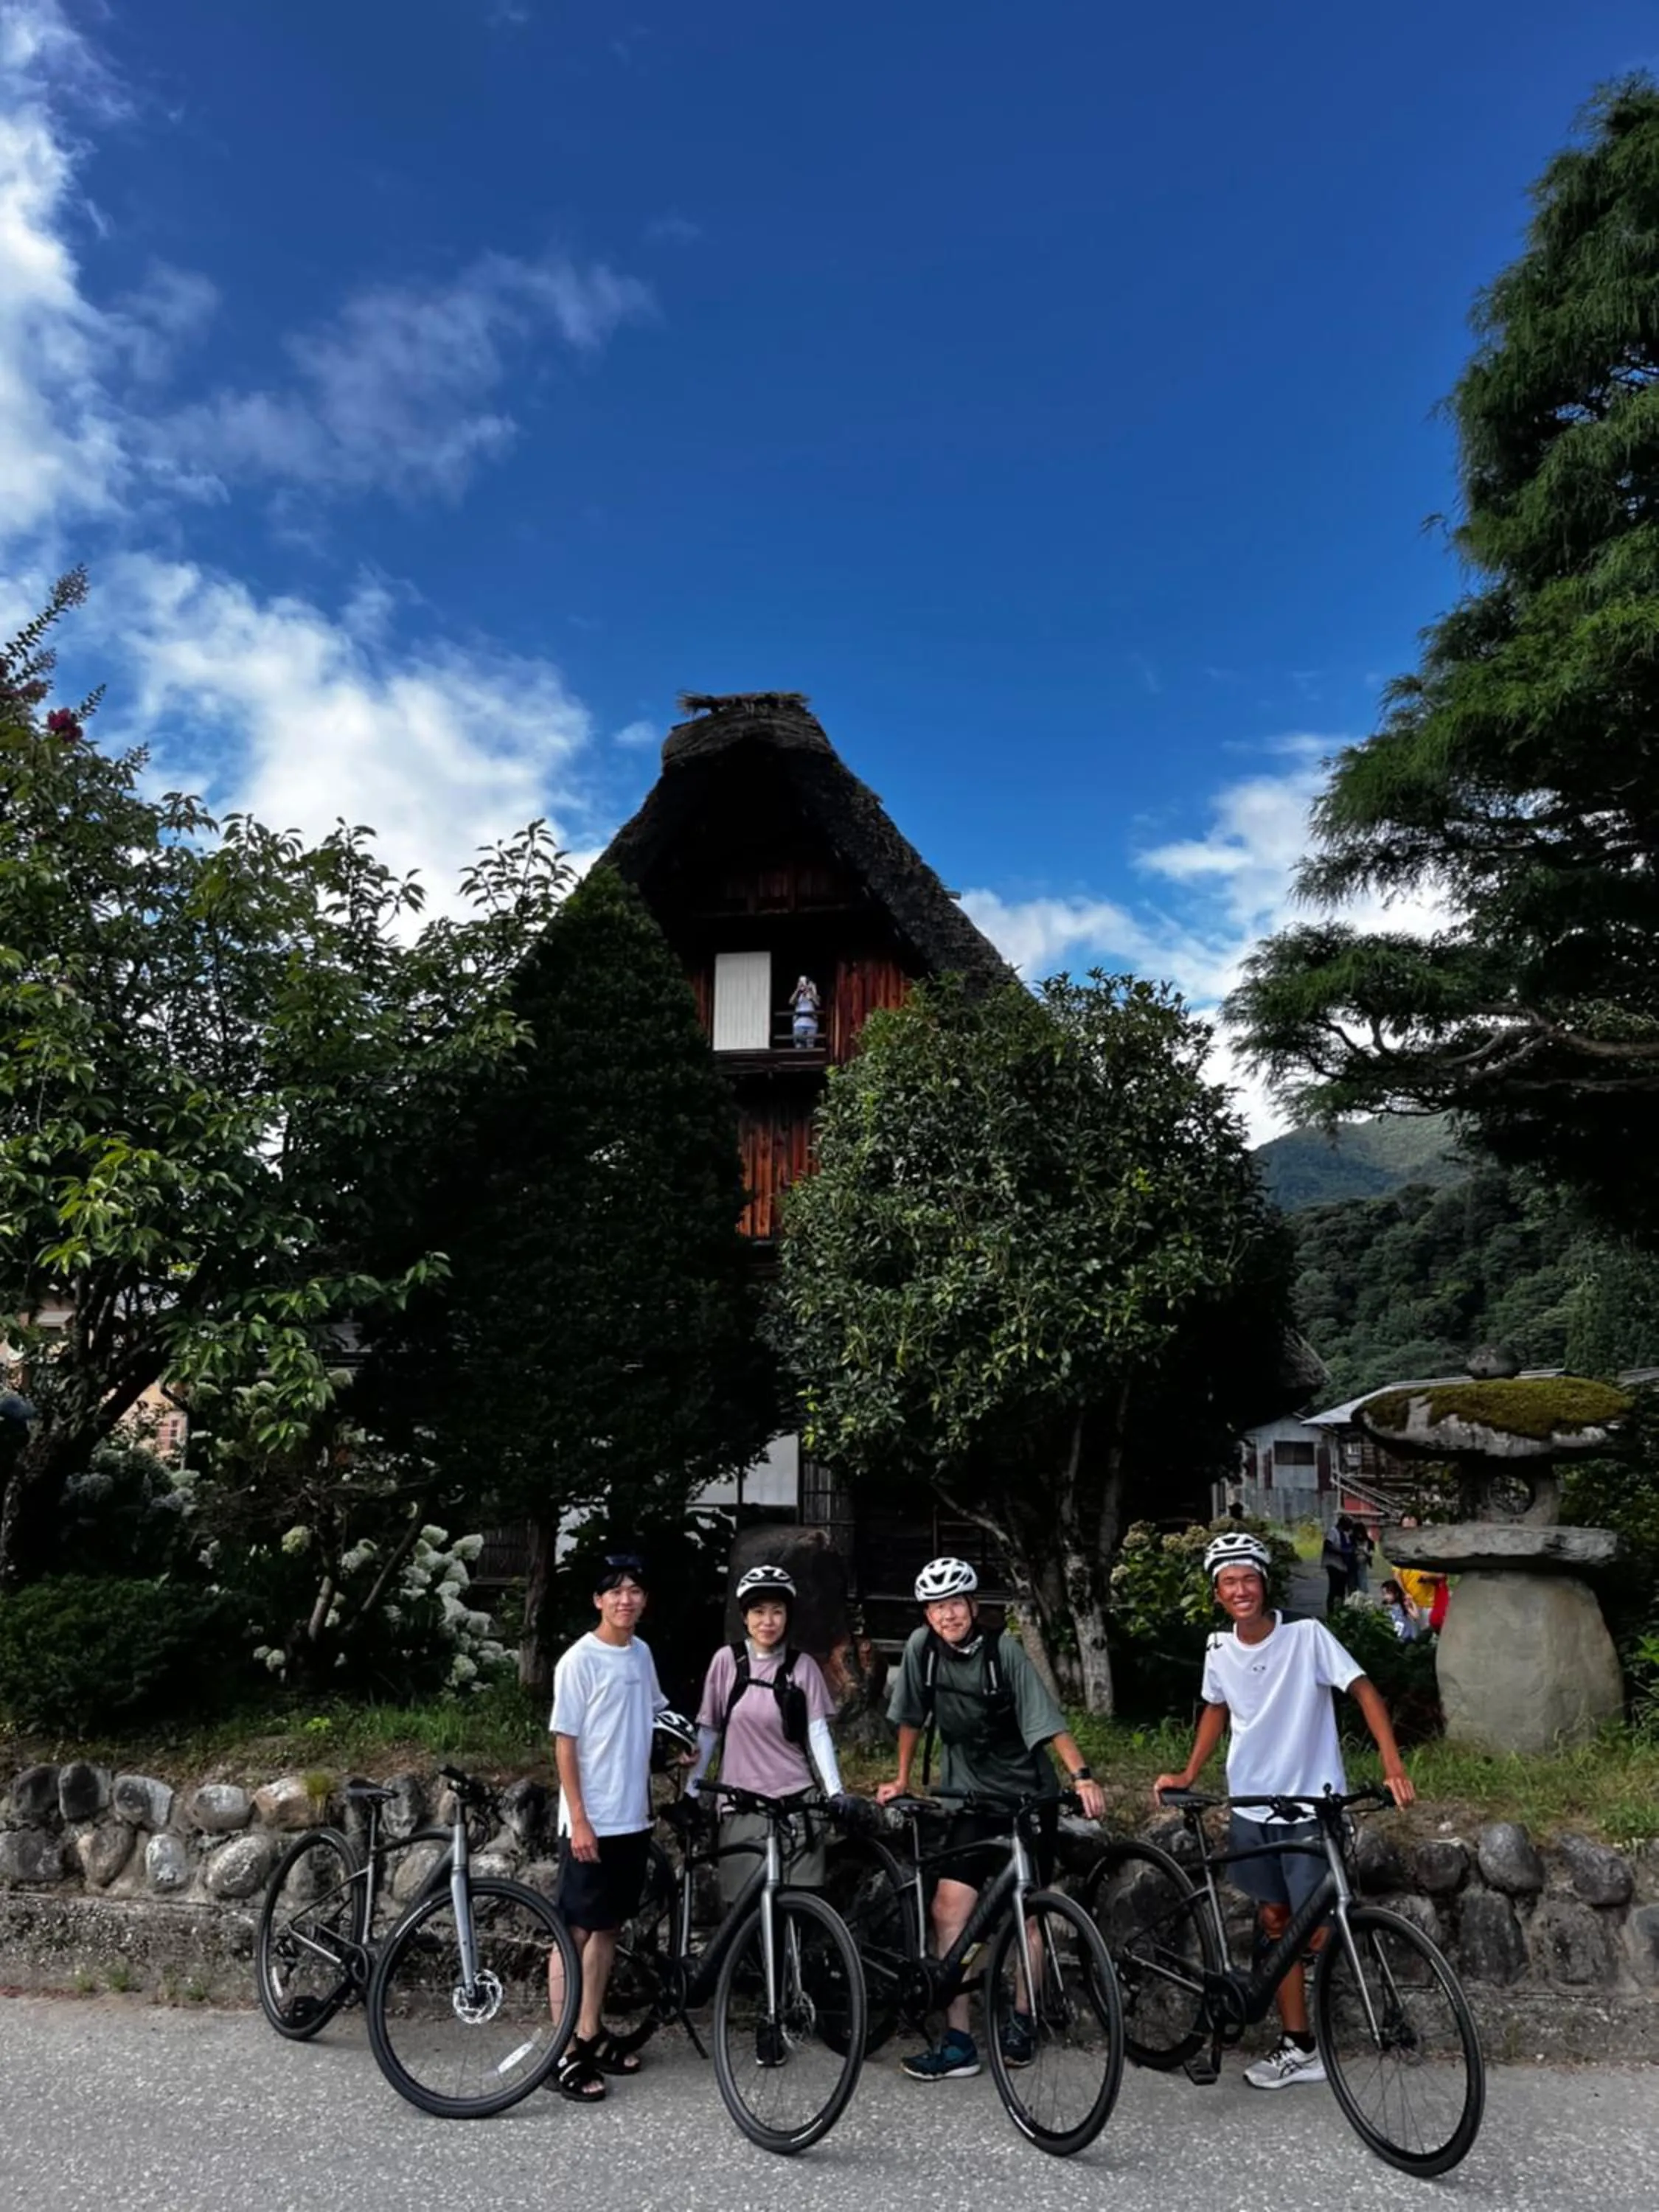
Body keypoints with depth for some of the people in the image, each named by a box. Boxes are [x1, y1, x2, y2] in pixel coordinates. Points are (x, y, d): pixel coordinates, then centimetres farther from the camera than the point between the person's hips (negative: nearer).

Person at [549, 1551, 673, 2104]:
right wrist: (578, 1818, -16)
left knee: (608, 1927, 15)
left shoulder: (642, 1653, 6)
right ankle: (567, 2051, 11)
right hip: (592, 1821, -7)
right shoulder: (580, 1660, -14)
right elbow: (564, 1742, -14)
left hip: (633, 1817, 7)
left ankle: (592, 2034, 27)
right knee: (576, 1931, 3)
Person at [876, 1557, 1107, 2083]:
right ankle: (957, 2042, -1)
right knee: (949, 1908, -8)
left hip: (1028, 1797, -3)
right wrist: (902, 1780, 10)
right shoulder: (921, 1648, -8)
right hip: (971, 1797, 3)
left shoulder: (1003, 1649, -18)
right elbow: (912, 1718, 6)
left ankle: (1020, 2023, 26)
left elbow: (1047, 1720, -21)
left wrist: (1081, 1776, -31)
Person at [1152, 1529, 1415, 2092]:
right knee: (1275, 1922, 11)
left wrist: (1392, 1763, -28)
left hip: (1311, 1807, -5)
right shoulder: (1219, 1650, -2)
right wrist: (1187, 1776, 8)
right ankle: (1298, 2046, 22)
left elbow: (1363, 1690, -16)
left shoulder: (1307, 1636, -16)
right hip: (1252, 1807, 5)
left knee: (1318, 1928, -3)